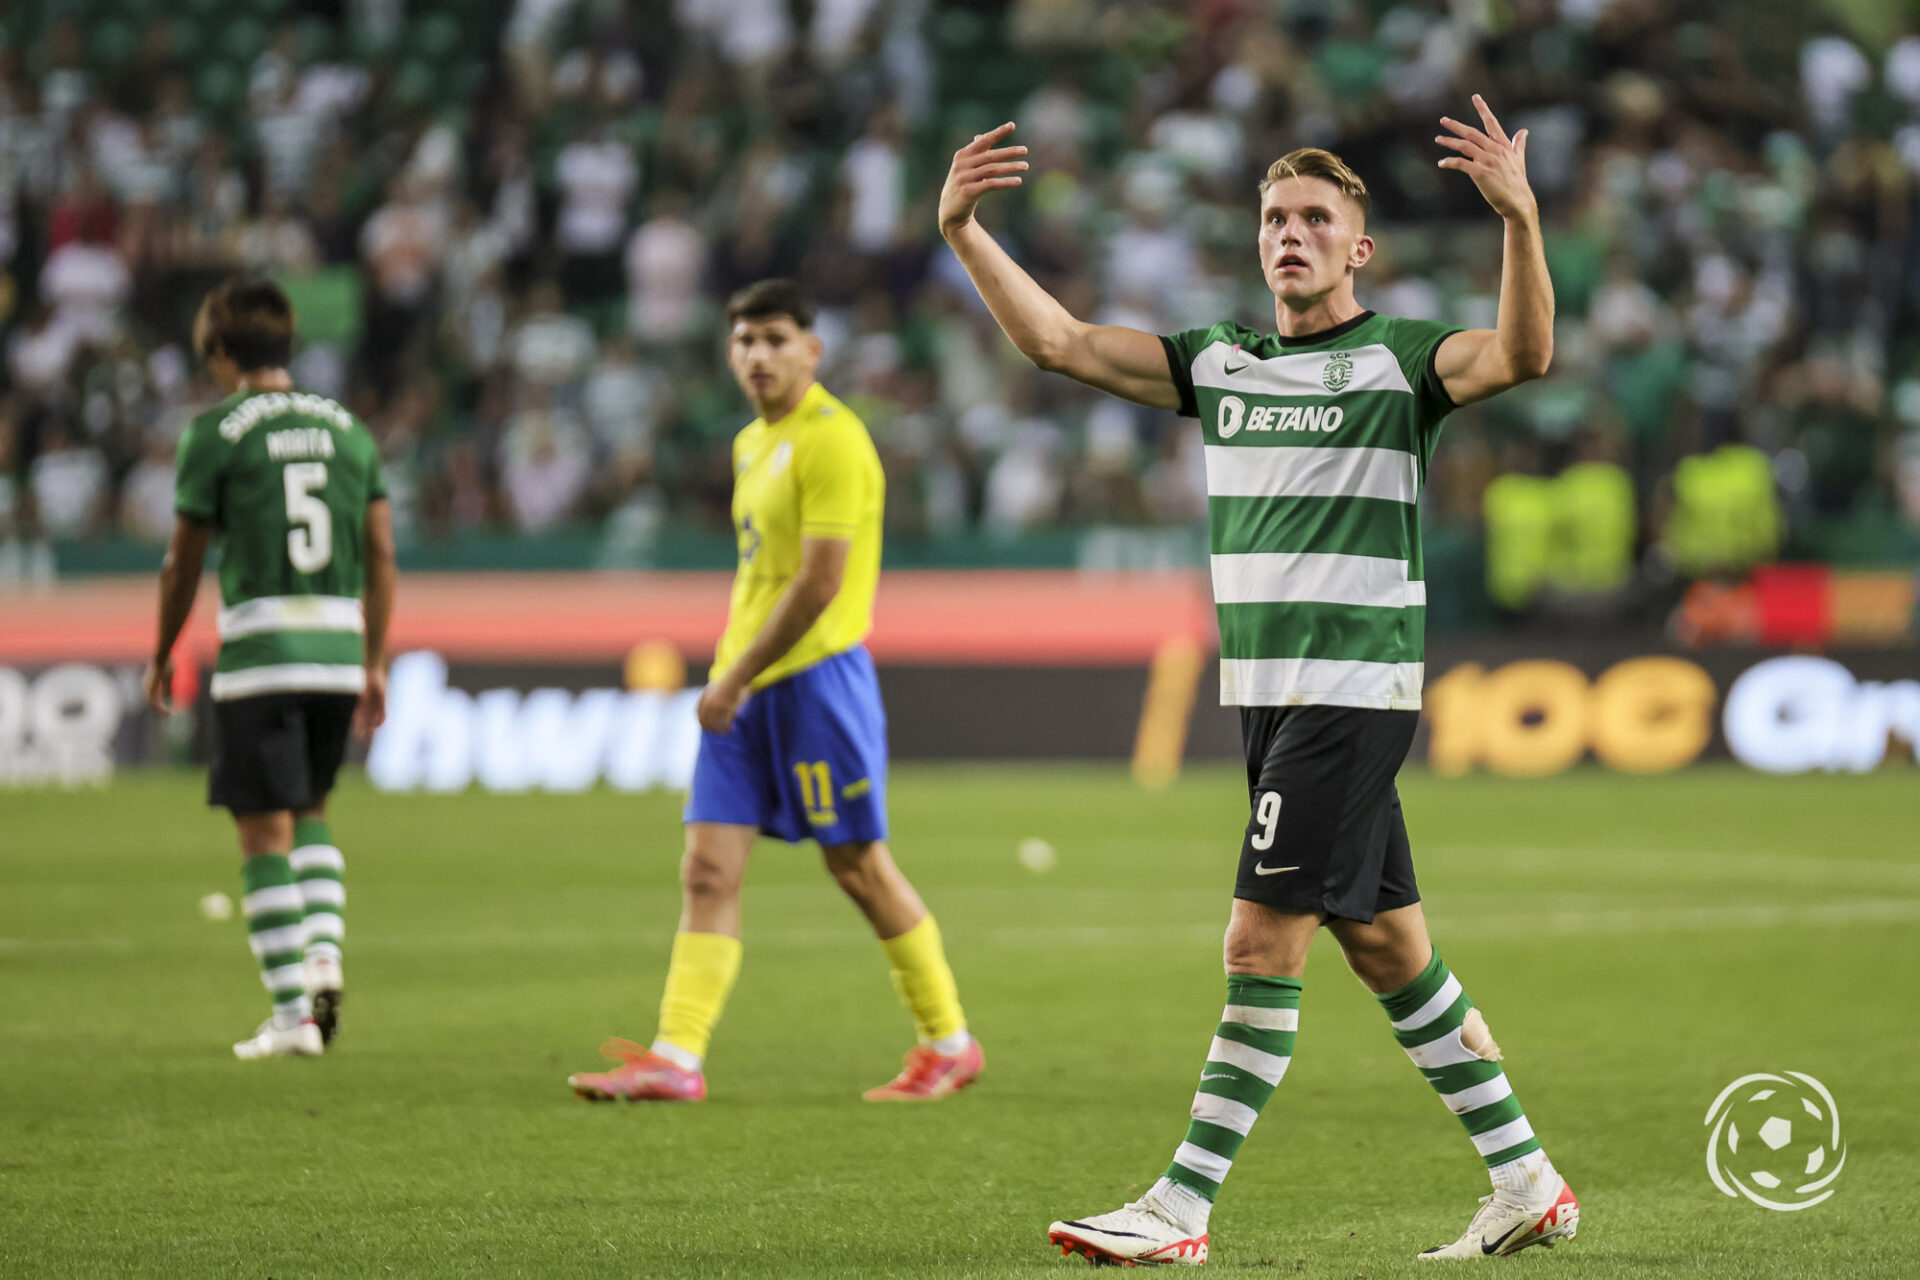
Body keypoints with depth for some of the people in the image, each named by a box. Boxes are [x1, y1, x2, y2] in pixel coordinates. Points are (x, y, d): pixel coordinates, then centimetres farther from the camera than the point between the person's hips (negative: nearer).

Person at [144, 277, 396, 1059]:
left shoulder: (216, 433, -3)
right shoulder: (347, 429, 10)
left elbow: (184, 562, -1)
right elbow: (381, 559, 10)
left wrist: (162, 656, 12)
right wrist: (376, 665, 16)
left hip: (258, 655, -5)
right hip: (339, 651, 5)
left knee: (266, 829, 0)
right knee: (310, 810, 23)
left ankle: (292, 1012, -3)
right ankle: (324, 948, 2)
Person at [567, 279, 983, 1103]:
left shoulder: (832, 441, -12)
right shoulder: (752, 443, 16)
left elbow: (819, 584, -18)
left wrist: (734, 680, -16)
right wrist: (728, 677, 17)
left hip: (816, 674, -8)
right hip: (745, 689, 8)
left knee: (858, 866, 0)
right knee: (708, 871, -1)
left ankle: (950, 1044, 13)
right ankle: (676, 1058, -6)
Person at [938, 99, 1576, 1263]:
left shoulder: (1399, 359, -4)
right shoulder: (1219, 362, 13)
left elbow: (1521, 354, -23)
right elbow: (1060, 341, 11)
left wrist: (1521, 220, -37)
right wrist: (964, 232, 0)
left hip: (1355, 690, -7)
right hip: (1266, 690, 7)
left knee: (1263, 941, -10)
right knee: (1386, 947, 11)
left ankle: (1182, 1210, -8)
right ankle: (1528, 1185, 20)